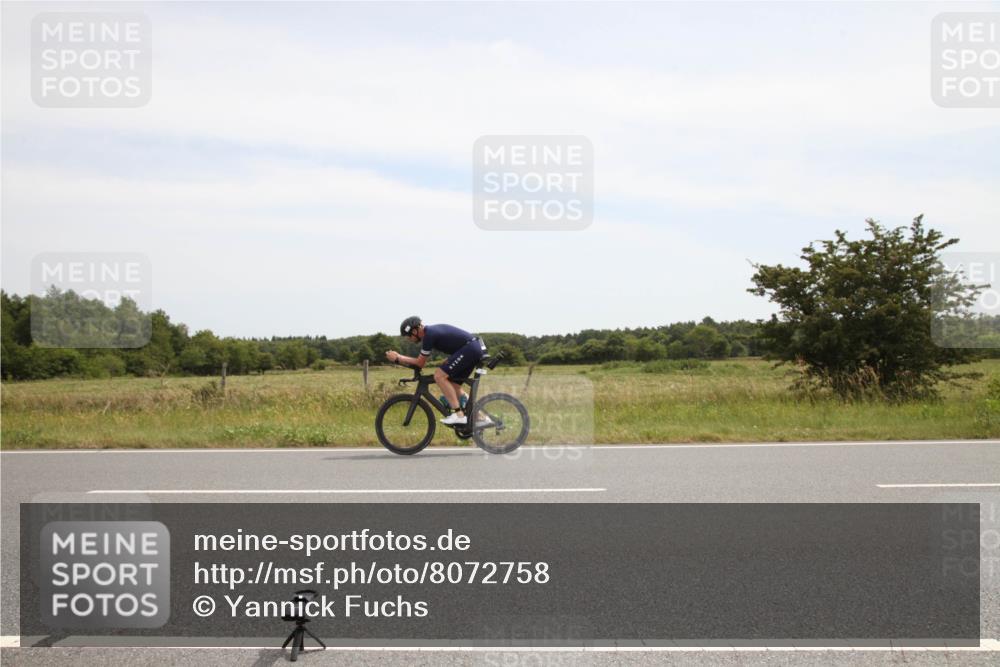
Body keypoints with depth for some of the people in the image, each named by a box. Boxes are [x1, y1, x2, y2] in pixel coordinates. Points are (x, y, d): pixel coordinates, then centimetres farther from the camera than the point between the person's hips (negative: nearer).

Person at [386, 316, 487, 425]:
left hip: (470, 348, -10)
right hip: (476, 348, 10)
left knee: (439, 375, -13)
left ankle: (458, 414, -13)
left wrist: (397, 358, 2)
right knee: (453, 385, 14)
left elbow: (420, 363, -6)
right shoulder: (431, 331, 16)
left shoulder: (429, 334, -14)